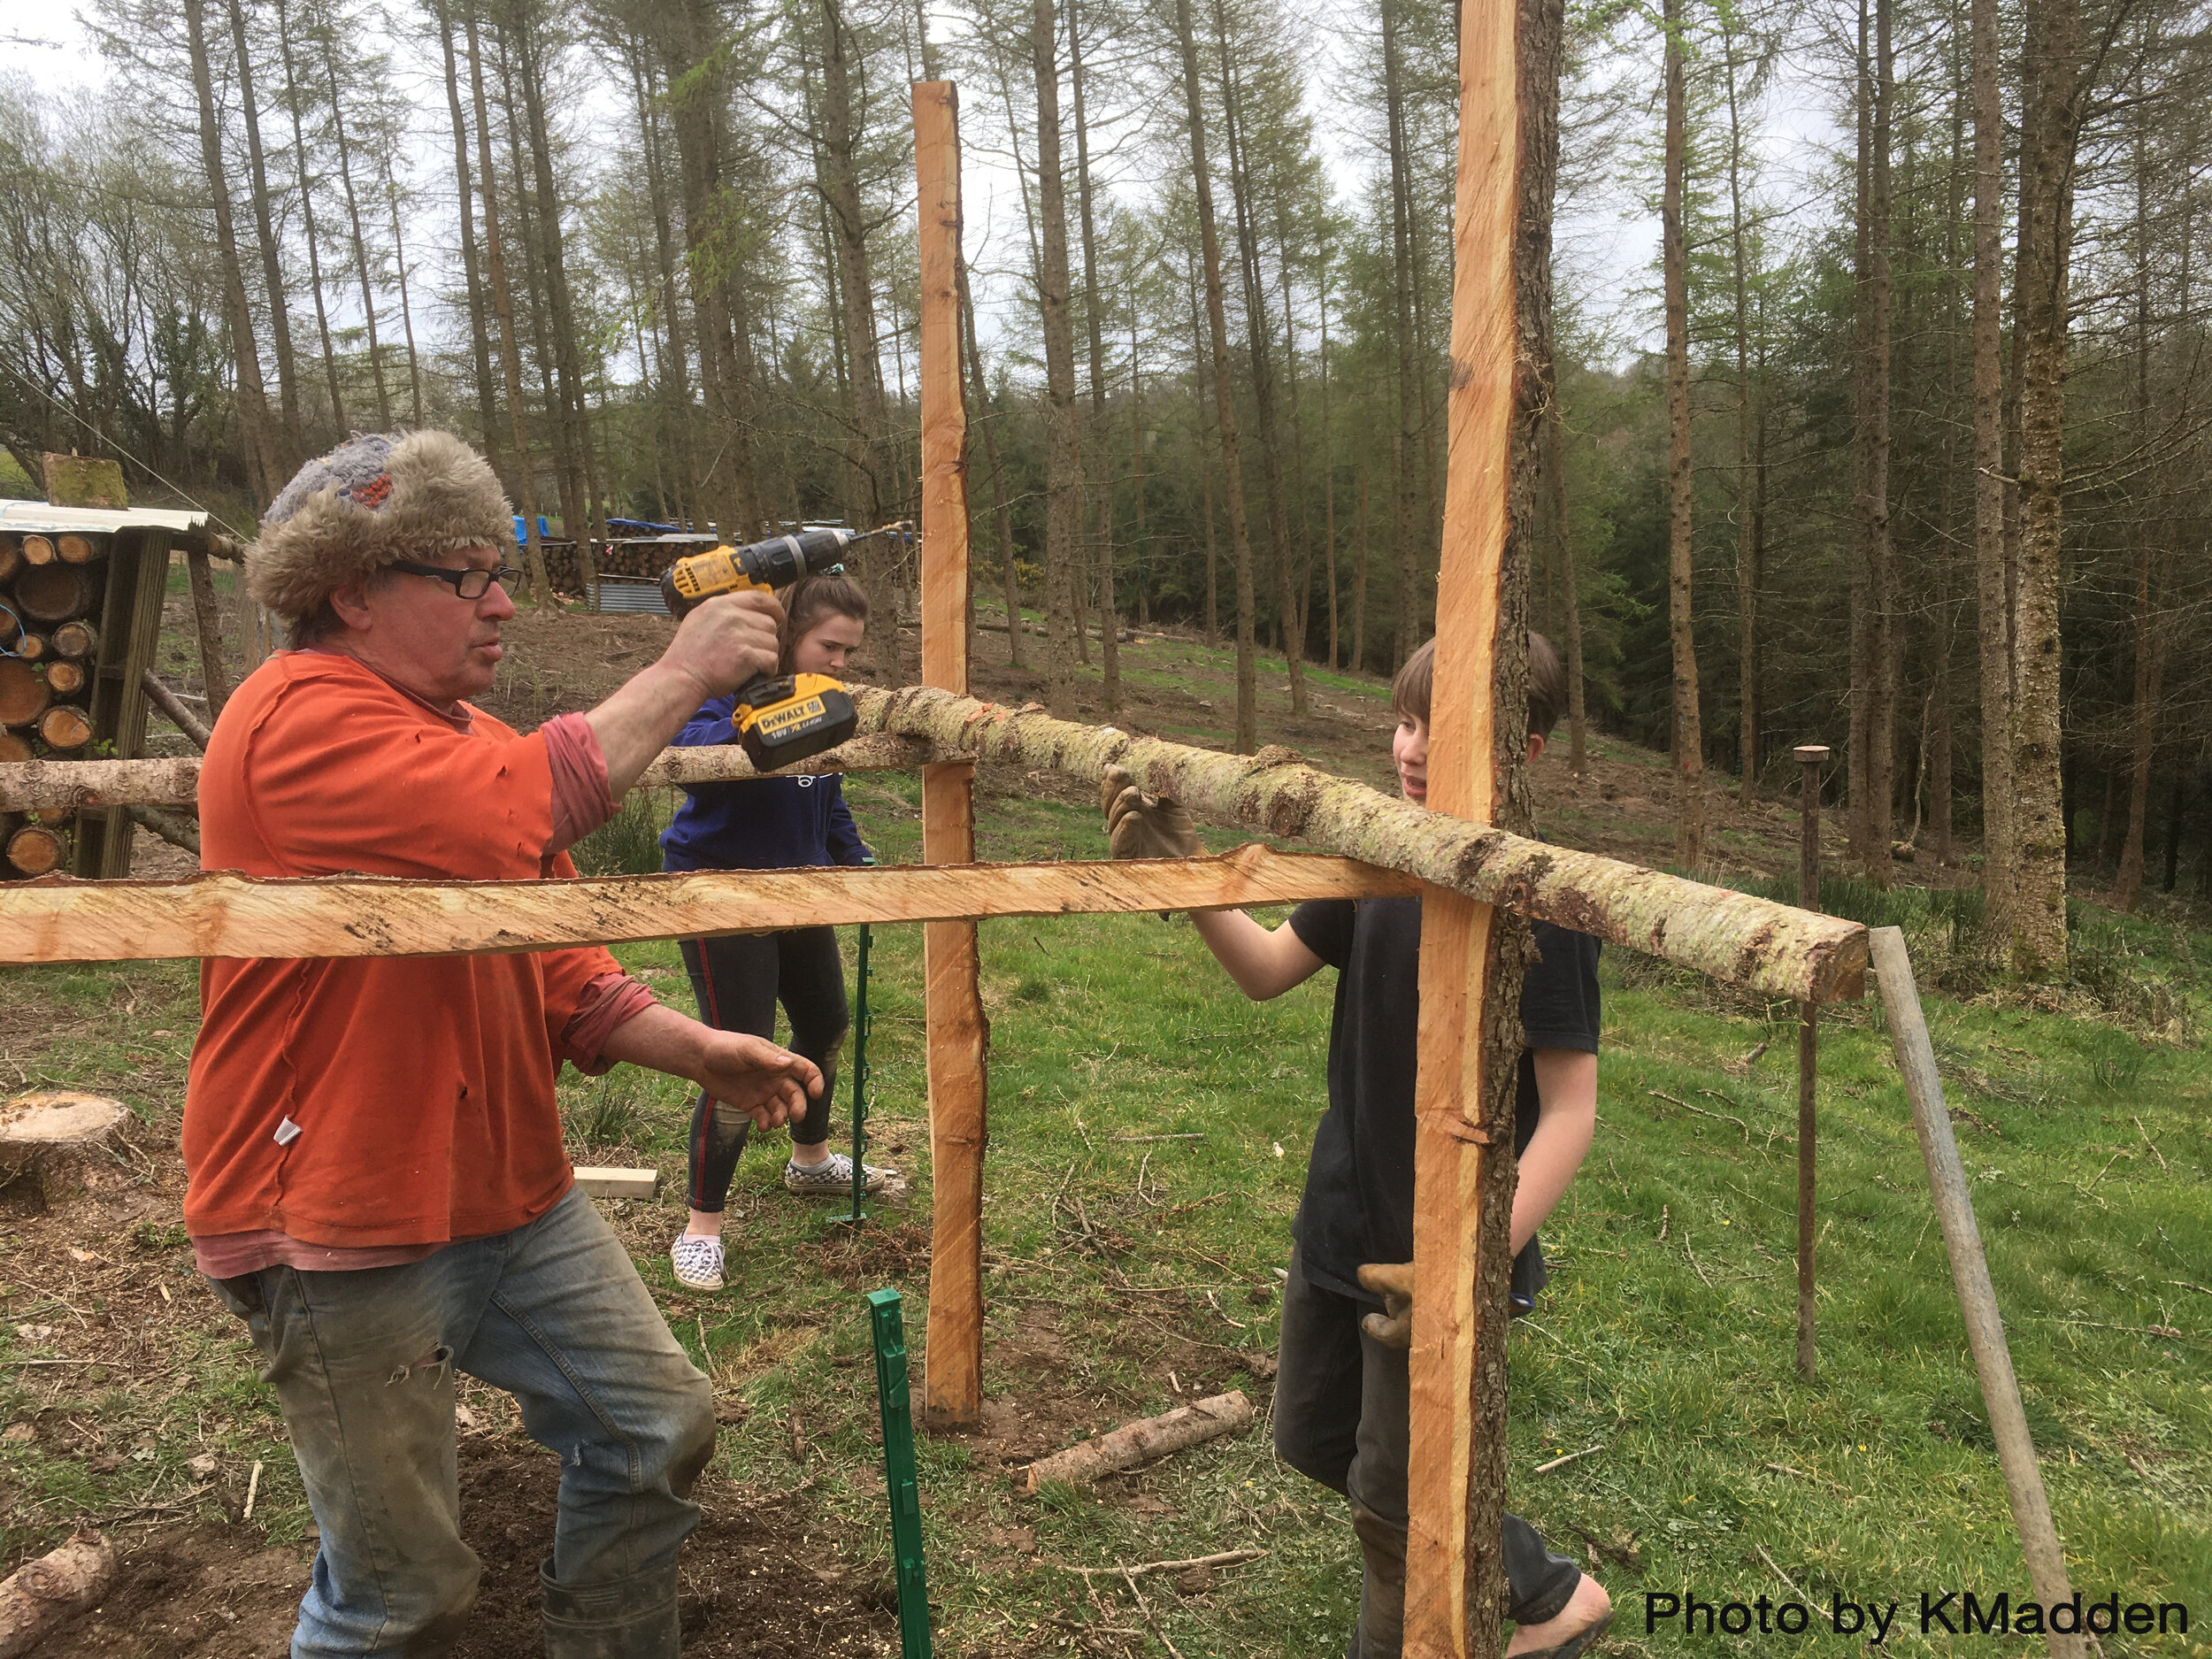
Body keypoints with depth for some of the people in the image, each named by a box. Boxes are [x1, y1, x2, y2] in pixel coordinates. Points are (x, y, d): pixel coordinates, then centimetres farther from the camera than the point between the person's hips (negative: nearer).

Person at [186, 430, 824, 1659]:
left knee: (659, 1434, 13)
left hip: (515, 1195, 9)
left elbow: (559, 967, 12)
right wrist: (680, 675, -25)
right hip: (342, 1233, -9)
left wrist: (701, 1052, -1)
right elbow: (514, 815, -35)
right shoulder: (301, 720, -18)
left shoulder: (463, 731, 11)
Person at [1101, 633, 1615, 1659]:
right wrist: (1182, 871, -10)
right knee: (1314, 1441, 22)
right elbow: (1267, 971, 6)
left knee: (1393, 1506, 7)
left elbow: (1571, 1109, -20)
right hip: (1343, 1221, 8)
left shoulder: (1543, 902, -21)